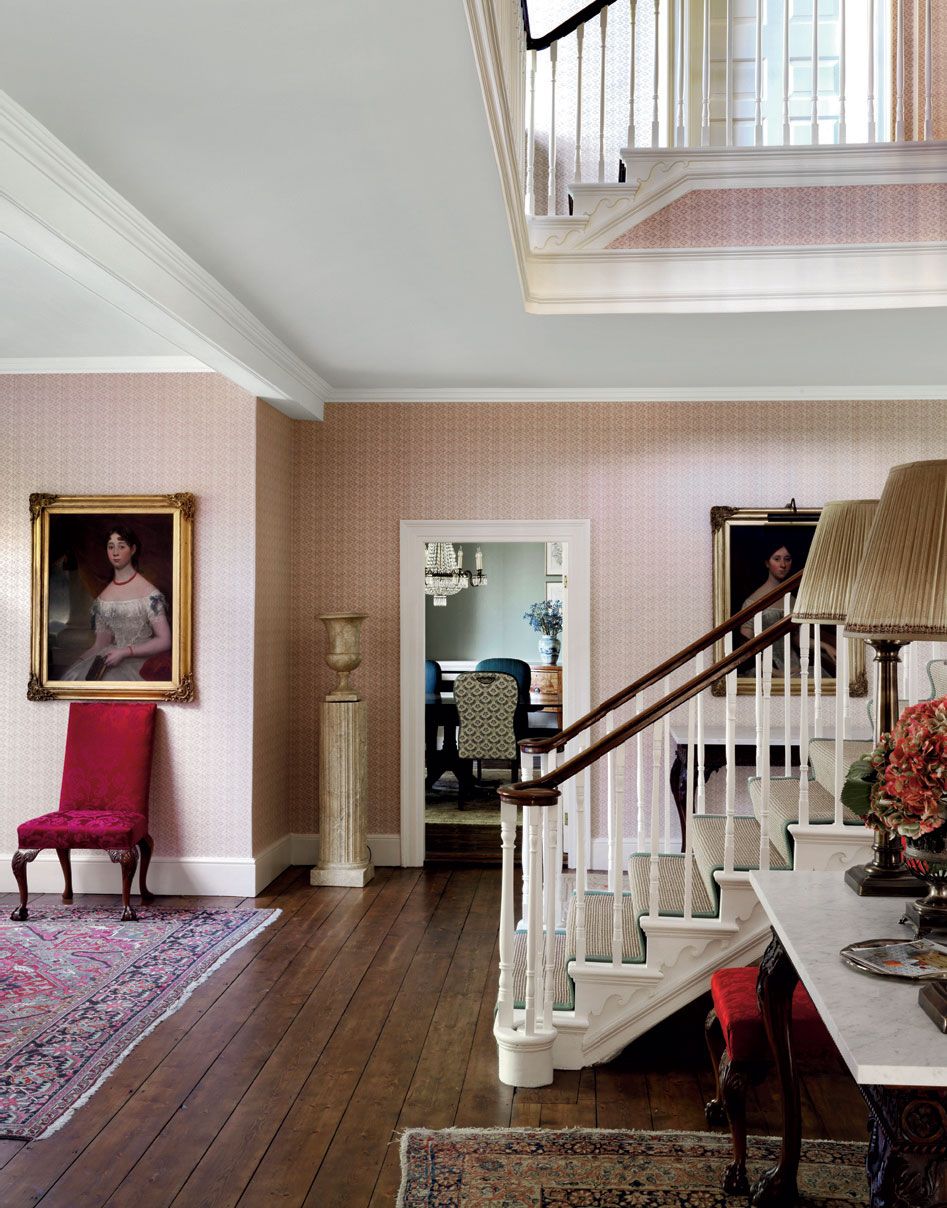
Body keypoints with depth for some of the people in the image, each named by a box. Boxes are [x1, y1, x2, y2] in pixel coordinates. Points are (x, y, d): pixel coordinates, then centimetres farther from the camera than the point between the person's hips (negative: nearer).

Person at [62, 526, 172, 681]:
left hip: (140, 661, -5)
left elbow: (164, 641, -9)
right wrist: (78, 662, -3)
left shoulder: (148, 592, -5)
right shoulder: (102, 598, 12)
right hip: (114, 661, 5)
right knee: (75, 675, -19)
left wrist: (125, 652, -15)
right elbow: (100, 645, 15)